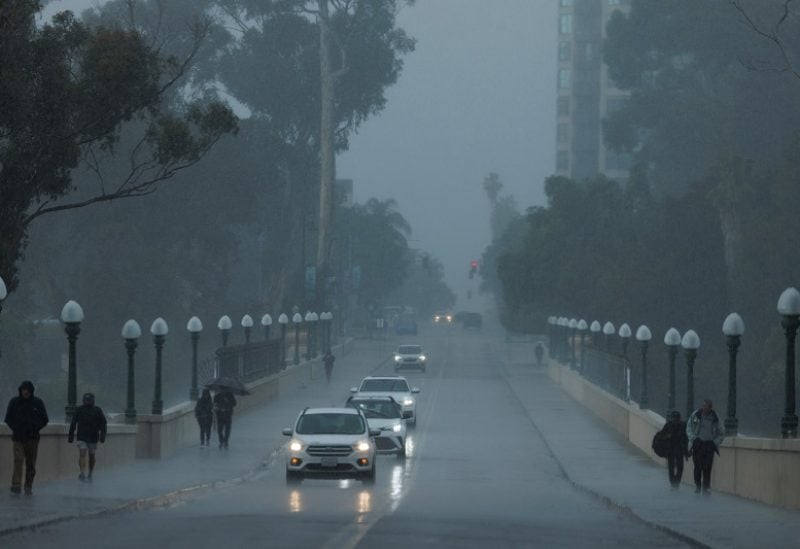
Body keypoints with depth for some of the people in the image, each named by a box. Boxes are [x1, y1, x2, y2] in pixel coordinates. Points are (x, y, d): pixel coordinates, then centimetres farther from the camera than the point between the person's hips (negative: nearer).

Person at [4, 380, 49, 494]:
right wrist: (15, 429, -3)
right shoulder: (14, 402, 3)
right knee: (18, 460, -16)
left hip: (32, 438, 1)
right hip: (18, 438, -1)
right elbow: (8, 419, 11)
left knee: (31, 464, 5)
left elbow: (44, 420, 9)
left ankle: (29, 486, 14)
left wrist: (36, 428, -5)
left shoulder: (38, 403, 3)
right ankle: (16, 485, -21)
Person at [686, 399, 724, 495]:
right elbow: (689, 428, 6)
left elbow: (720, 434, 11)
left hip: (709, 445, 0)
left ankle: (706, 487, 0)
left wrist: (715, 442, -5)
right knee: (698, 466, -2)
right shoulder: (696, 415, -2)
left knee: (707, 468, -6)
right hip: (697, 444, 0)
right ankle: (697, 486, 11)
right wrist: (693, 438, -7)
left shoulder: (715, 418, 0)